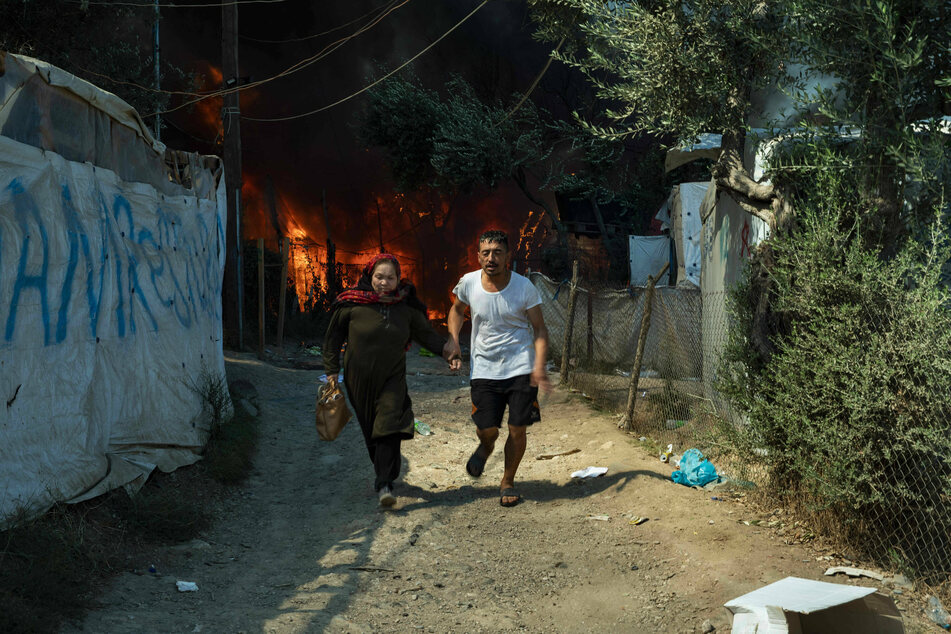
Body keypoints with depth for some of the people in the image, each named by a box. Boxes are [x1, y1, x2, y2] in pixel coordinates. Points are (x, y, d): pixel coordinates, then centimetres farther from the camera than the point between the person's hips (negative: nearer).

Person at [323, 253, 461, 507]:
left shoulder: (407, 308, -3)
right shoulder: (353, 305, -9)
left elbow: (426, 334, 8)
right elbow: (333, 337, 2)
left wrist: (447, 350, -9)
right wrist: (332, 370, 0)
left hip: (392, 379, 0)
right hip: (360, 379, 0)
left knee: (389, 428, -16)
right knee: (370, 431, 10)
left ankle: (384, 485, -17)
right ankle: (385, 473, 32)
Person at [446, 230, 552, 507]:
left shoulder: (524, 287, -9)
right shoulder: (468, 283, -4)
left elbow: (539, 329, -4)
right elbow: (457, 309, 18)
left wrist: (539, 366, -18)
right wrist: (453, 339, 1)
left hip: (521, 367, -1)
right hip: (484, 368, 1)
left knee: (518, 430, -2)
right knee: (486, 429, -5)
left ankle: (508, 481, 23)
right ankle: (486, 446, 34)